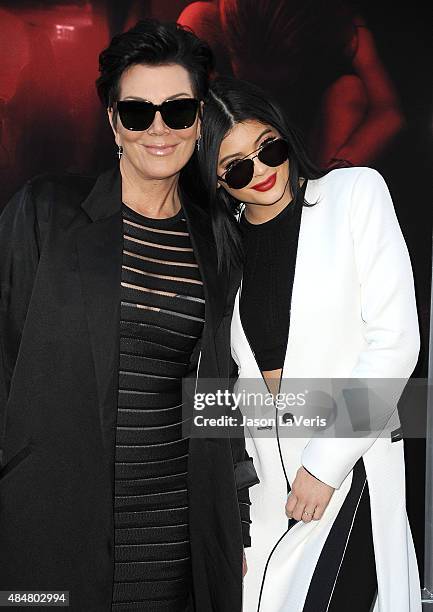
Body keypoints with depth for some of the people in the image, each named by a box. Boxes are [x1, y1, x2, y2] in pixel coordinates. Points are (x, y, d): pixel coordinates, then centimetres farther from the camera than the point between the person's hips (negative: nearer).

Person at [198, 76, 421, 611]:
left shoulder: (355, 192, -2)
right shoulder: (223, 242, 10)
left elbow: (394, 341, -8)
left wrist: (324, 464, -10)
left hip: (346, 463, -3)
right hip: (260, 467, 4)